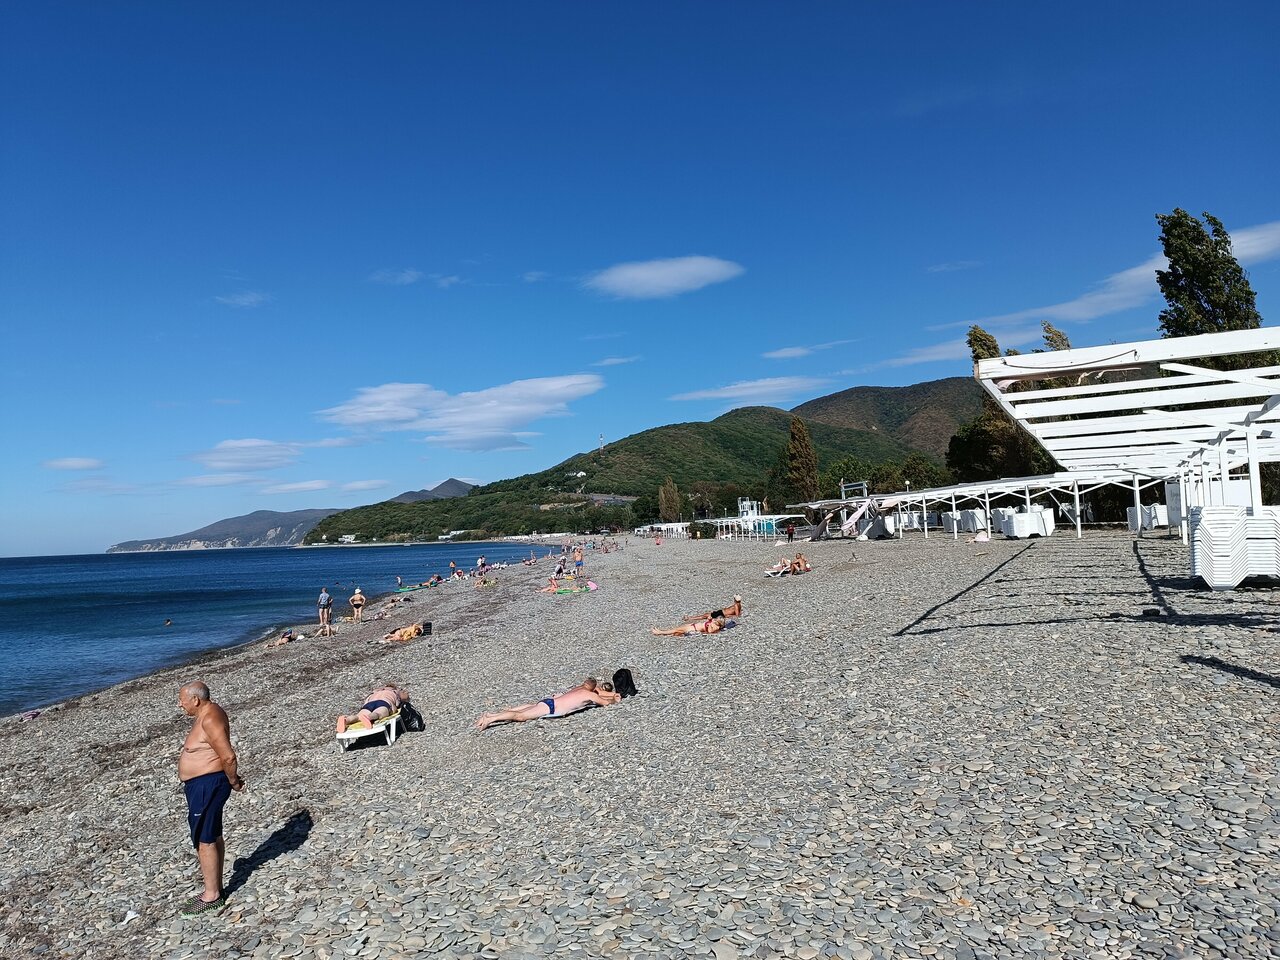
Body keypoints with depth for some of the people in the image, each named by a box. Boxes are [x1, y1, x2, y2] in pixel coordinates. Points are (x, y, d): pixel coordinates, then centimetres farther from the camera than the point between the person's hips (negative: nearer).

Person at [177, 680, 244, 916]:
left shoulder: (209, 719, -23)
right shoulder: (208, 713, 10)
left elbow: (228, 756, -26)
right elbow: (222, 753, 18)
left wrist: (233, 781, -12)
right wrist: (232, 778, 14)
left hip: (207, 786, -10)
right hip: (204, 784, 10)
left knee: (204, 840, -1)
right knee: (213, 836, 18)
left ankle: (212, 896, 9)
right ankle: (215, 886, 29)